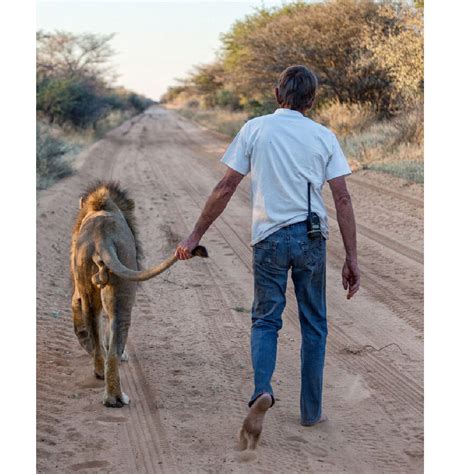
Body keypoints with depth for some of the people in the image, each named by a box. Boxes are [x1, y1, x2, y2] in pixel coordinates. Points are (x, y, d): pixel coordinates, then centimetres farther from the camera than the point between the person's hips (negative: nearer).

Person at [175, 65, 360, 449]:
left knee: (265, 320, 9)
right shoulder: (324, 136, 5)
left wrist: (196, 235, 7)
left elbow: (226, 188, -1)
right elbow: (342, 198, 1)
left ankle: (262, 390, -17)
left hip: (269, 237, -1)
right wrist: (352, 258, 4)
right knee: (314, 325, 12)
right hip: (312, 237, 1)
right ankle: (312, 411, 18)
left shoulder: (255, 129, 2)